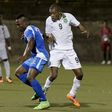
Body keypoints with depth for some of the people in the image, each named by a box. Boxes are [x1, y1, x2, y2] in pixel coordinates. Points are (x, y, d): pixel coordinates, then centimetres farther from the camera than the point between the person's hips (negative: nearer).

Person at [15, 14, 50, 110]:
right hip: (36, 56, 11)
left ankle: (44, 102, -23)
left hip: (40, 56, -11)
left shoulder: (28, 30, -12)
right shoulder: (34, 28, 18)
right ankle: (38, 91, 9)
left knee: (30, 77, -24)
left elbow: (31, 42, -29)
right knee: (18, 72, 11)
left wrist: (25, 55, -42)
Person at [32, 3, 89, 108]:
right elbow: (48, 35, 4)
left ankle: (72, 95, 21)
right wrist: (50, 38, -20)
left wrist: (85, 31, -15)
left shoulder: (68, 16, -4)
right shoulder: (49, 20, -4)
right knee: (53, 75, -18)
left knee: (79, 74, -1)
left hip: (69, 50, 2)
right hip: (56, 50, -2)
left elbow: (78, 25, 6)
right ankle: (43, 92, 7)